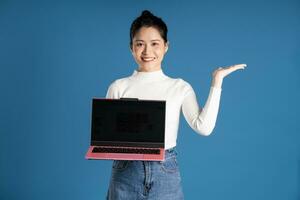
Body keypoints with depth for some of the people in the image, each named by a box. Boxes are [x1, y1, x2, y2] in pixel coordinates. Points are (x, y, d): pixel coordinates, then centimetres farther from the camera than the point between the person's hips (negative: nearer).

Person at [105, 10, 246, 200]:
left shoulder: (180, 87, 1)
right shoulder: (118, 87, 1)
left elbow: (204, 127, -13)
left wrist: (217, 80, -11)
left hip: (165, 173, 0)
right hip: (126, 172, 0)